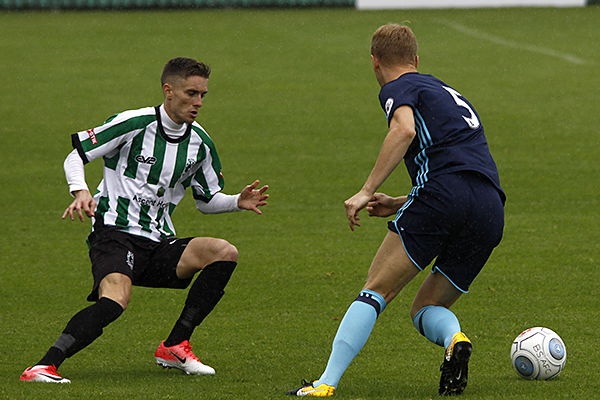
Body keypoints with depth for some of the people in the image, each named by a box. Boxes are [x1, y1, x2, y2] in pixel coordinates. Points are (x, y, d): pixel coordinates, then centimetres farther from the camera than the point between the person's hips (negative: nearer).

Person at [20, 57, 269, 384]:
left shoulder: (200, 143, 10)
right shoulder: (133, 124, -7)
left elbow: (207, 200, 23)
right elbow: (76, 156, -1)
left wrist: (238, 202, 2)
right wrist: (80, 192, -20)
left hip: (159, 243, 6)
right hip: (114, 234, -6)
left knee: (225, 252, -17)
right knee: (114, 299, -35)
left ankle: (174, 347, -11)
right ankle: (45, 366, -39)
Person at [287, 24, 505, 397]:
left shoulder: (398, 88, 11)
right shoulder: (449, 93, 34)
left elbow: (404, 130, -13)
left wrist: (366, 191, -13)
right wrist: (399, 204, 36)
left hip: (443, 192, -6)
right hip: (491, 210, 6)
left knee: (377, 291, 0)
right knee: (426, 308, 16)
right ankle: (454, 338, -17)